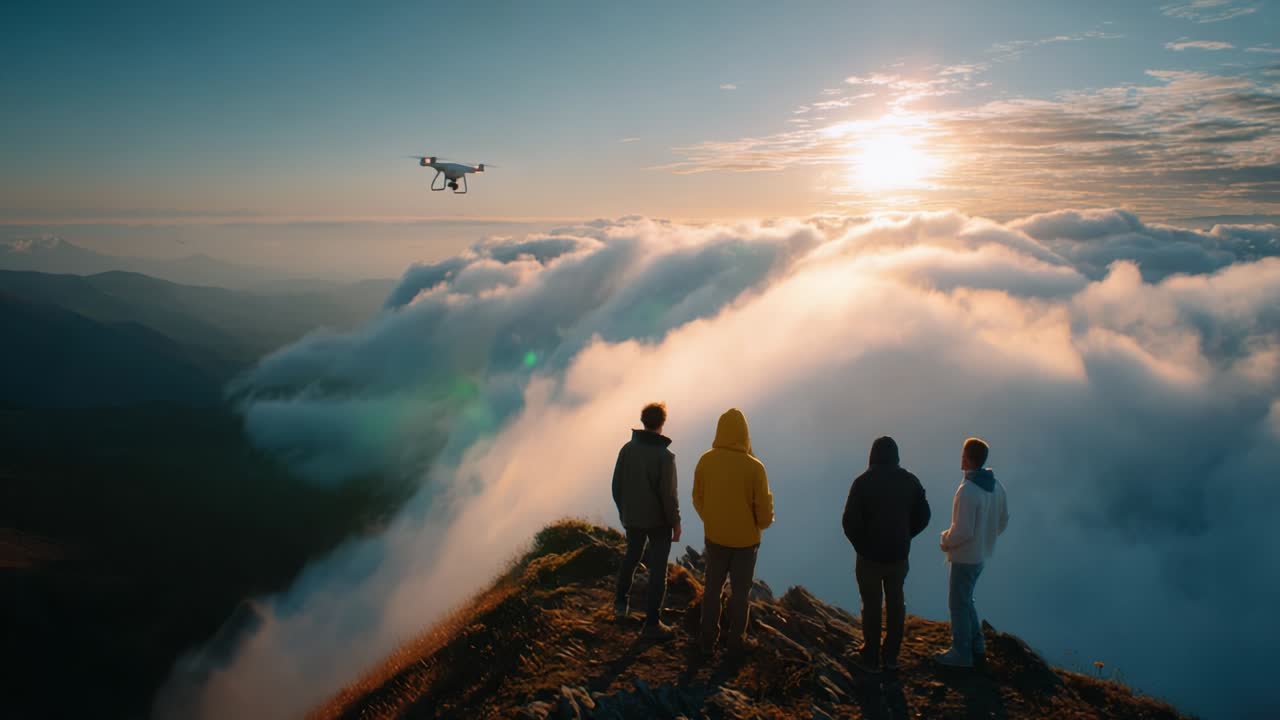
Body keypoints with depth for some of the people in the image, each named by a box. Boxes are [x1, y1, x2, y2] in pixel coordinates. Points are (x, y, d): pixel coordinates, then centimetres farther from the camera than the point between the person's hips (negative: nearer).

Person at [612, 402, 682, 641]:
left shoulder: (627, 449, -6)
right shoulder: (665, 456, -21)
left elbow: (617, 484, 2)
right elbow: (669, 494, -19)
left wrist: (623, 510, 17)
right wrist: (676, 523, -6)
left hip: (632, 517, 5)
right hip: (658, 520, -5)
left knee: (631, 556, 28)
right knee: (658, 570, 5)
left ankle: (621, 603, 38)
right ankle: (652, 623, 8)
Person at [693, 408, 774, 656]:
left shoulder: (705, 461, -11)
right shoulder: (754, 467, -22)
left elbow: (698, 498, 1)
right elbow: (764, 507, -13)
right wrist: (764, 523, 9)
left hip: (714, 536, 3)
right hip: (745, 539, -3)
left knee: (712, 588, 18)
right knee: (740, 591, 14)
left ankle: (707, 639, 27)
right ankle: (736, 640, 25)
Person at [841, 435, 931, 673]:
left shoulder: (863, 482, -14)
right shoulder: (910, 481, -3)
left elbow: (849, 521, -16)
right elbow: (922, 517, 2)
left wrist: (861, 544, 0)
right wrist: (903, 537, 11)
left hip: (870, 556, -3)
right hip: (899, 555, 3)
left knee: (872, 605, 8)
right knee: (896, 603, 17)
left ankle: (870, 658, 17)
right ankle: (891, 656, 27)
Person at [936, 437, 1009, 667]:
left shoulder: (968, 491, -27)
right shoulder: (996, 486, 0)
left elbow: (963, 531, -26)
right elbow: (1003, 522, 10)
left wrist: (946, 541, -8)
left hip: (965, 556, -8)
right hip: (983, 554, 8)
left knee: (958, 603, 7)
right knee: (965, 600, 23)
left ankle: (961, 653, 17)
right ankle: (977, 646, 31)